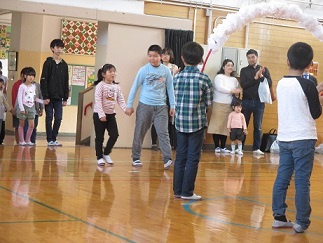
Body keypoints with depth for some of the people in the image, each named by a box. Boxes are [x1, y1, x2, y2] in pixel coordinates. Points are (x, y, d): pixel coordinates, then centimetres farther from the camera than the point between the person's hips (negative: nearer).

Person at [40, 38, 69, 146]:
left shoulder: (64, 65, 10)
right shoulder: (48, 63, -2)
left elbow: (66, 83, 12)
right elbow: (43, 81, -6)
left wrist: (65, 98, 7)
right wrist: (45, 96, -13)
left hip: (59, 97, 4)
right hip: (49, 96, -4)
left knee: (58, 118, 1)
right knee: (49, 118, 0)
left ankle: (54, 139, 10)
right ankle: (50, 140, 5)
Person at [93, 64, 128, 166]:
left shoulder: (116, 87, 6)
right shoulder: (100, 85, -11)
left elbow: (121, 100, 3)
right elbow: (98, 101, -17)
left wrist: (126, 109, -15)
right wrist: (101, 114, -24)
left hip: (111, 114, 5)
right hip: (99, 115, -5)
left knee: (114, 135, 0)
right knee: (100, 137, 2)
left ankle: (106, 153, 20)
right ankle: (99, 157, 13)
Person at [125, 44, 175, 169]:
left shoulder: (166, 71, 1)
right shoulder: (144, 70, -3)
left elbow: (170, 89, 8)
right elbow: (134, 88, 1)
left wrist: (172, 106, 6)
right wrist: (129, 105, 0)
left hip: (161, 107, 1)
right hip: (145, 106, -1)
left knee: (163, 133, -7)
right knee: (139, 133, 7)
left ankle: (167, 159, -10)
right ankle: (136, 158, 18)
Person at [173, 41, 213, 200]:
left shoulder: (177, 77, -1)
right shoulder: (204, 79, -9)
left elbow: (175, 99, 5)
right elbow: (209, 102, -2)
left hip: (180, 121, 3)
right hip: (197, 122, -3)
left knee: (180, 157, 11)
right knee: (193, 158, 3)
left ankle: (177, 190, 15)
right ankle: (187, 192, 5)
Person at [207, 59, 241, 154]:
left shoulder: (234, 79, 17)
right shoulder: (219, 77, 0)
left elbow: (237, 91, 21)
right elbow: (220, 88, -14)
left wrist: (237, 92, -1)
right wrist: (232, 91, -16)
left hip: (229, 106, 5)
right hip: (219, 104, -5)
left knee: (226, 126, 3)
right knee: (217, 125, -5)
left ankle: (223, 147, 9)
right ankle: (217, 147, 1)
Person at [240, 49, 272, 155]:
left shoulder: (264, 70, 8)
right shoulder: (244, 70, 6)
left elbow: (269, 83, -4)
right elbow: (243, 85, -7)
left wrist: (261, 76, -19)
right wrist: (255, 78, -16)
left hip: (259, 101, 0)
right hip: (246, 101, 0)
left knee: (258, 126, 2)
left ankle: (256, 148, 7)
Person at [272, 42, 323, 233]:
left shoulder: (281, 84, 5)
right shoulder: (307, 85, -12)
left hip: (284, 138, 6)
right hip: (303, 139, -6)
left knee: (282, 179, 10)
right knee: (302, 182, -2)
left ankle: (279, 216, 13)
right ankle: (302, 222, 1)